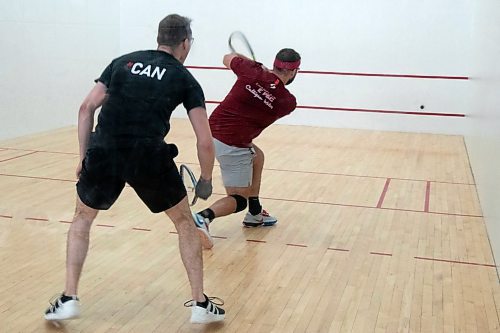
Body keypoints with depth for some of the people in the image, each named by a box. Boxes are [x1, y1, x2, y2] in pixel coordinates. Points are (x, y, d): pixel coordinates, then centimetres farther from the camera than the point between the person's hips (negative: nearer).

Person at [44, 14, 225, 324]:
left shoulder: (123, 62, 18)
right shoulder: (186, 80, 10)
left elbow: (87, 108, 12)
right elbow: (205, 142, 3)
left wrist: (84, 158, 17)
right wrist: (206, 181, 18)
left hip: (103, 153, 2)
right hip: (150, 158, -2)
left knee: (82, 219, 28)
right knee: (185, 221, 20)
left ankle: (69, 299, 22)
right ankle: (200, 303, 20)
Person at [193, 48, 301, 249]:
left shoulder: (252, 72, -4)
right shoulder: (288, 102, -10)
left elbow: (227, 59, 15)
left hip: (212, 131, 6)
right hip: (233, 146, -6)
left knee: (257, 156, 29)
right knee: (239, 200, 7)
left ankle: (255, 214, 35)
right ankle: (204, 217, -23)